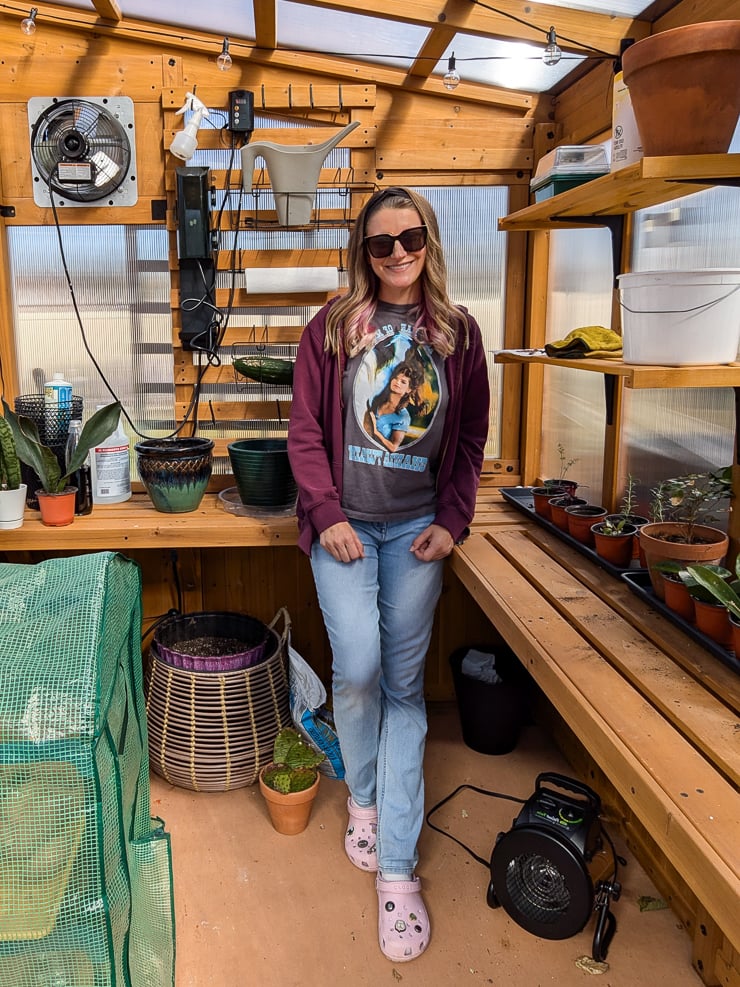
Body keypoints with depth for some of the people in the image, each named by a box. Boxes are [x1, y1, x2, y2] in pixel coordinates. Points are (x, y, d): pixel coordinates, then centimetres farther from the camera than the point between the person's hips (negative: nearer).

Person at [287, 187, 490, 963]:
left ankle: (397, 867, 13)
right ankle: (363, 797, 22)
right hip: (344, 525, -1)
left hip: (418, 528, 1)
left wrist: (452, 522, -2)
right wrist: (327, 515, -9)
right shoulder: (332, 328, 1)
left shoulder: (458, 333, 5)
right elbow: (305, 430, 0)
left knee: (404, 684, 3)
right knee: (357, 665, -12)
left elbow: (470, 441, 7)